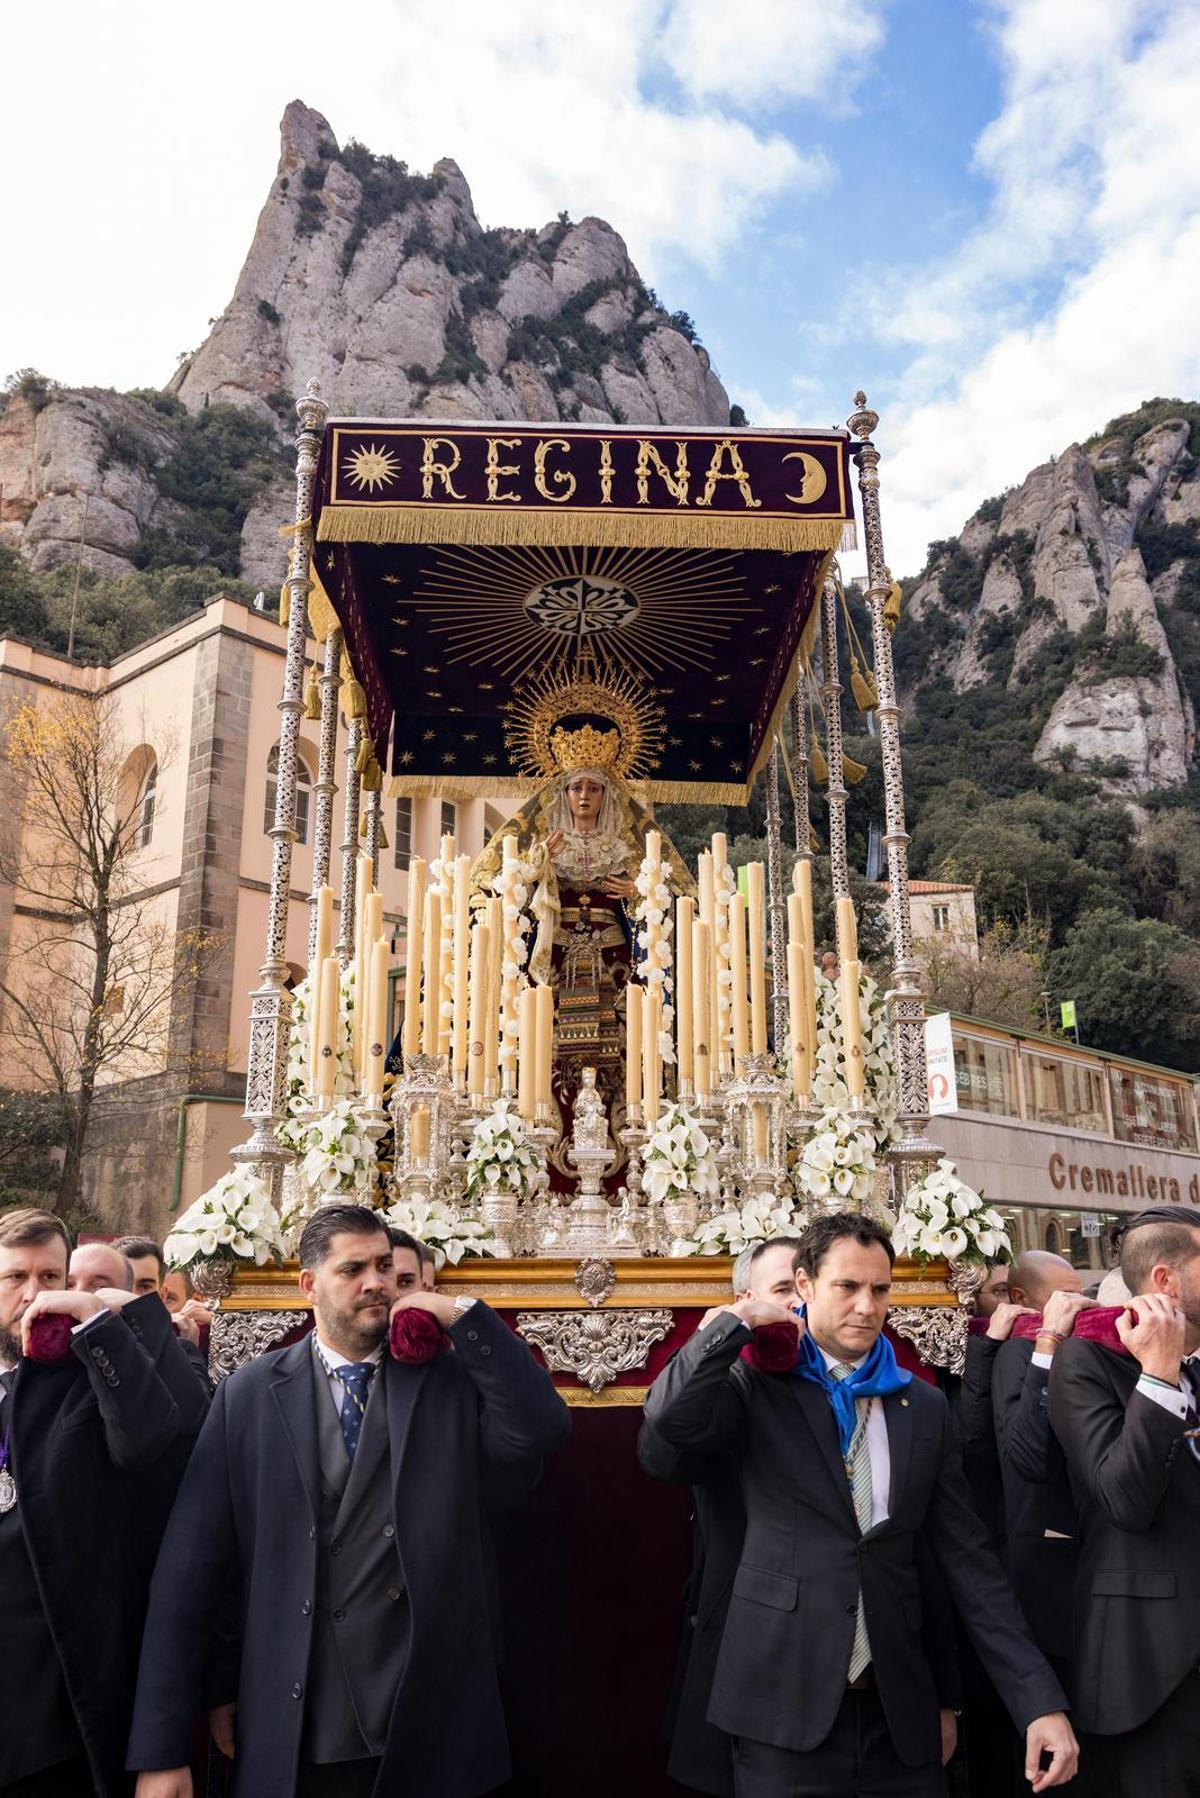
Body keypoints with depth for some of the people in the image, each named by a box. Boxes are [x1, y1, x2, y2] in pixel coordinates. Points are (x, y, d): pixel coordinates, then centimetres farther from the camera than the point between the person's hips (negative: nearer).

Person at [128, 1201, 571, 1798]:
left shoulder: (451, 1377, 0)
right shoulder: (249, 1394, -1)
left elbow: (541, 1432, -17)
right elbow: (191, 1569, -3)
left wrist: (464, 1317, -16)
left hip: (430, 1730, 0)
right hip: (292, 1740, 0)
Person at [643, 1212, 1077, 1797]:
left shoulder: (924, 1407, 6)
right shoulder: (759, 1387, -3)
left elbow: (967, 1559, 5)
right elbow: (670, 1416, -23)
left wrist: (1040, 1700, -2)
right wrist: (741, 1319, -13)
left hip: (897, 1708, 3)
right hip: (784, 1702, -3)